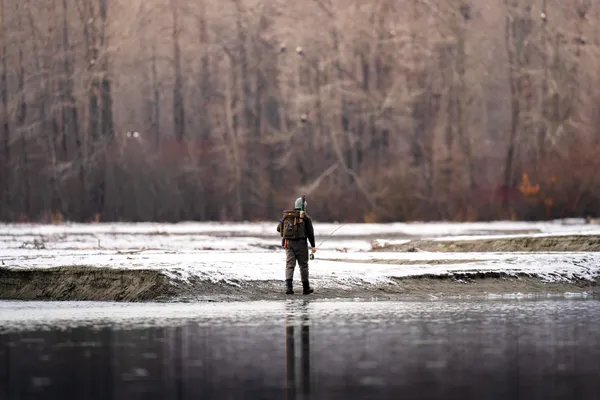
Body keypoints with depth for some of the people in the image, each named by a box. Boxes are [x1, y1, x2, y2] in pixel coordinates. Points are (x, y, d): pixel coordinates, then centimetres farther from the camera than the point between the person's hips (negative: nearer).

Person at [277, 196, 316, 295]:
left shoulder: (287, 216, 7)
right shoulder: (306, 217, -4)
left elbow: (279, 228, 16)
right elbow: (310, 232, -6)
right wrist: (313, 246, 0)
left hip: (288, 243, 3)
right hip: (300, 243, -3)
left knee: (290, 264, 0)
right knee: (303, 265, 9)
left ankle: (288, 286, -16)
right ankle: (305, 288, 16)